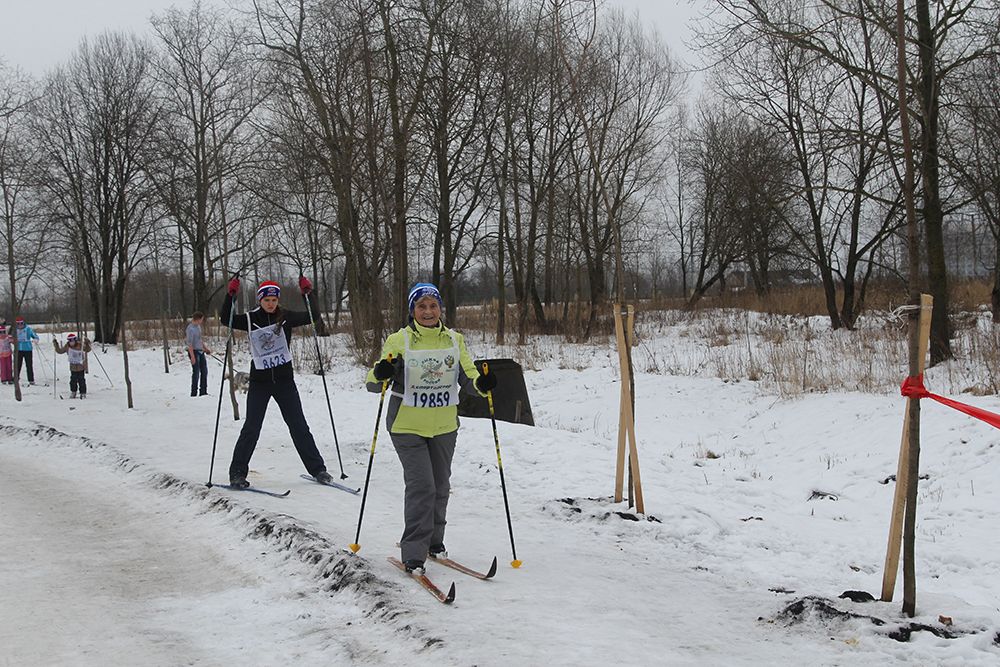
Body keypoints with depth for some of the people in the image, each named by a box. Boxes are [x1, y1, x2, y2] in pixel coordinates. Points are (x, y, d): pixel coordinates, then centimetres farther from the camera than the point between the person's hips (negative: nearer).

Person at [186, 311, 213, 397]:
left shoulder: (198, 326, 9)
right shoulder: (190, 329, -18)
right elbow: (189, 344, -20)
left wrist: (206, 348, 22)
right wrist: (192, 356, -22)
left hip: (201, 351, 9)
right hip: (194, 352, -9)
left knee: (204, 371, 12)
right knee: (196, 372, -4)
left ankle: (203, 392, 21)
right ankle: (194, 393, 6)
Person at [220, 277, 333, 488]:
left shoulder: (286, 317, -1)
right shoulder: (250, 319, 0)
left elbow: (312, 317, -4)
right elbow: (226, 319, 3)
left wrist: (308, 294, -16)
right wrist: (230, 296, -10)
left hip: (284, 380, 1)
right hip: (259, 382, -1)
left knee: (299, 426, 4)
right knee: (251, 428, -2)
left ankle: (317, 469, 11)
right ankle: (237, 473, 8)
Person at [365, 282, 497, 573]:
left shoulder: (454, 340, 4)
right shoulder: (398, 341, -6)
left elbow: (467, 376, 6)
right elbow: (373, 383, -6)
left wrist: (481, 383, -17)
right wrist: (381, 373, -29)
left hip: (444, 427, 4)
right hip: (408, 427, -4)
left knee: (440, 486, 13)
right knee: (421, 485, -14)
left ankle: (433, 541, 32)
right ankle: (413, 553, -7)